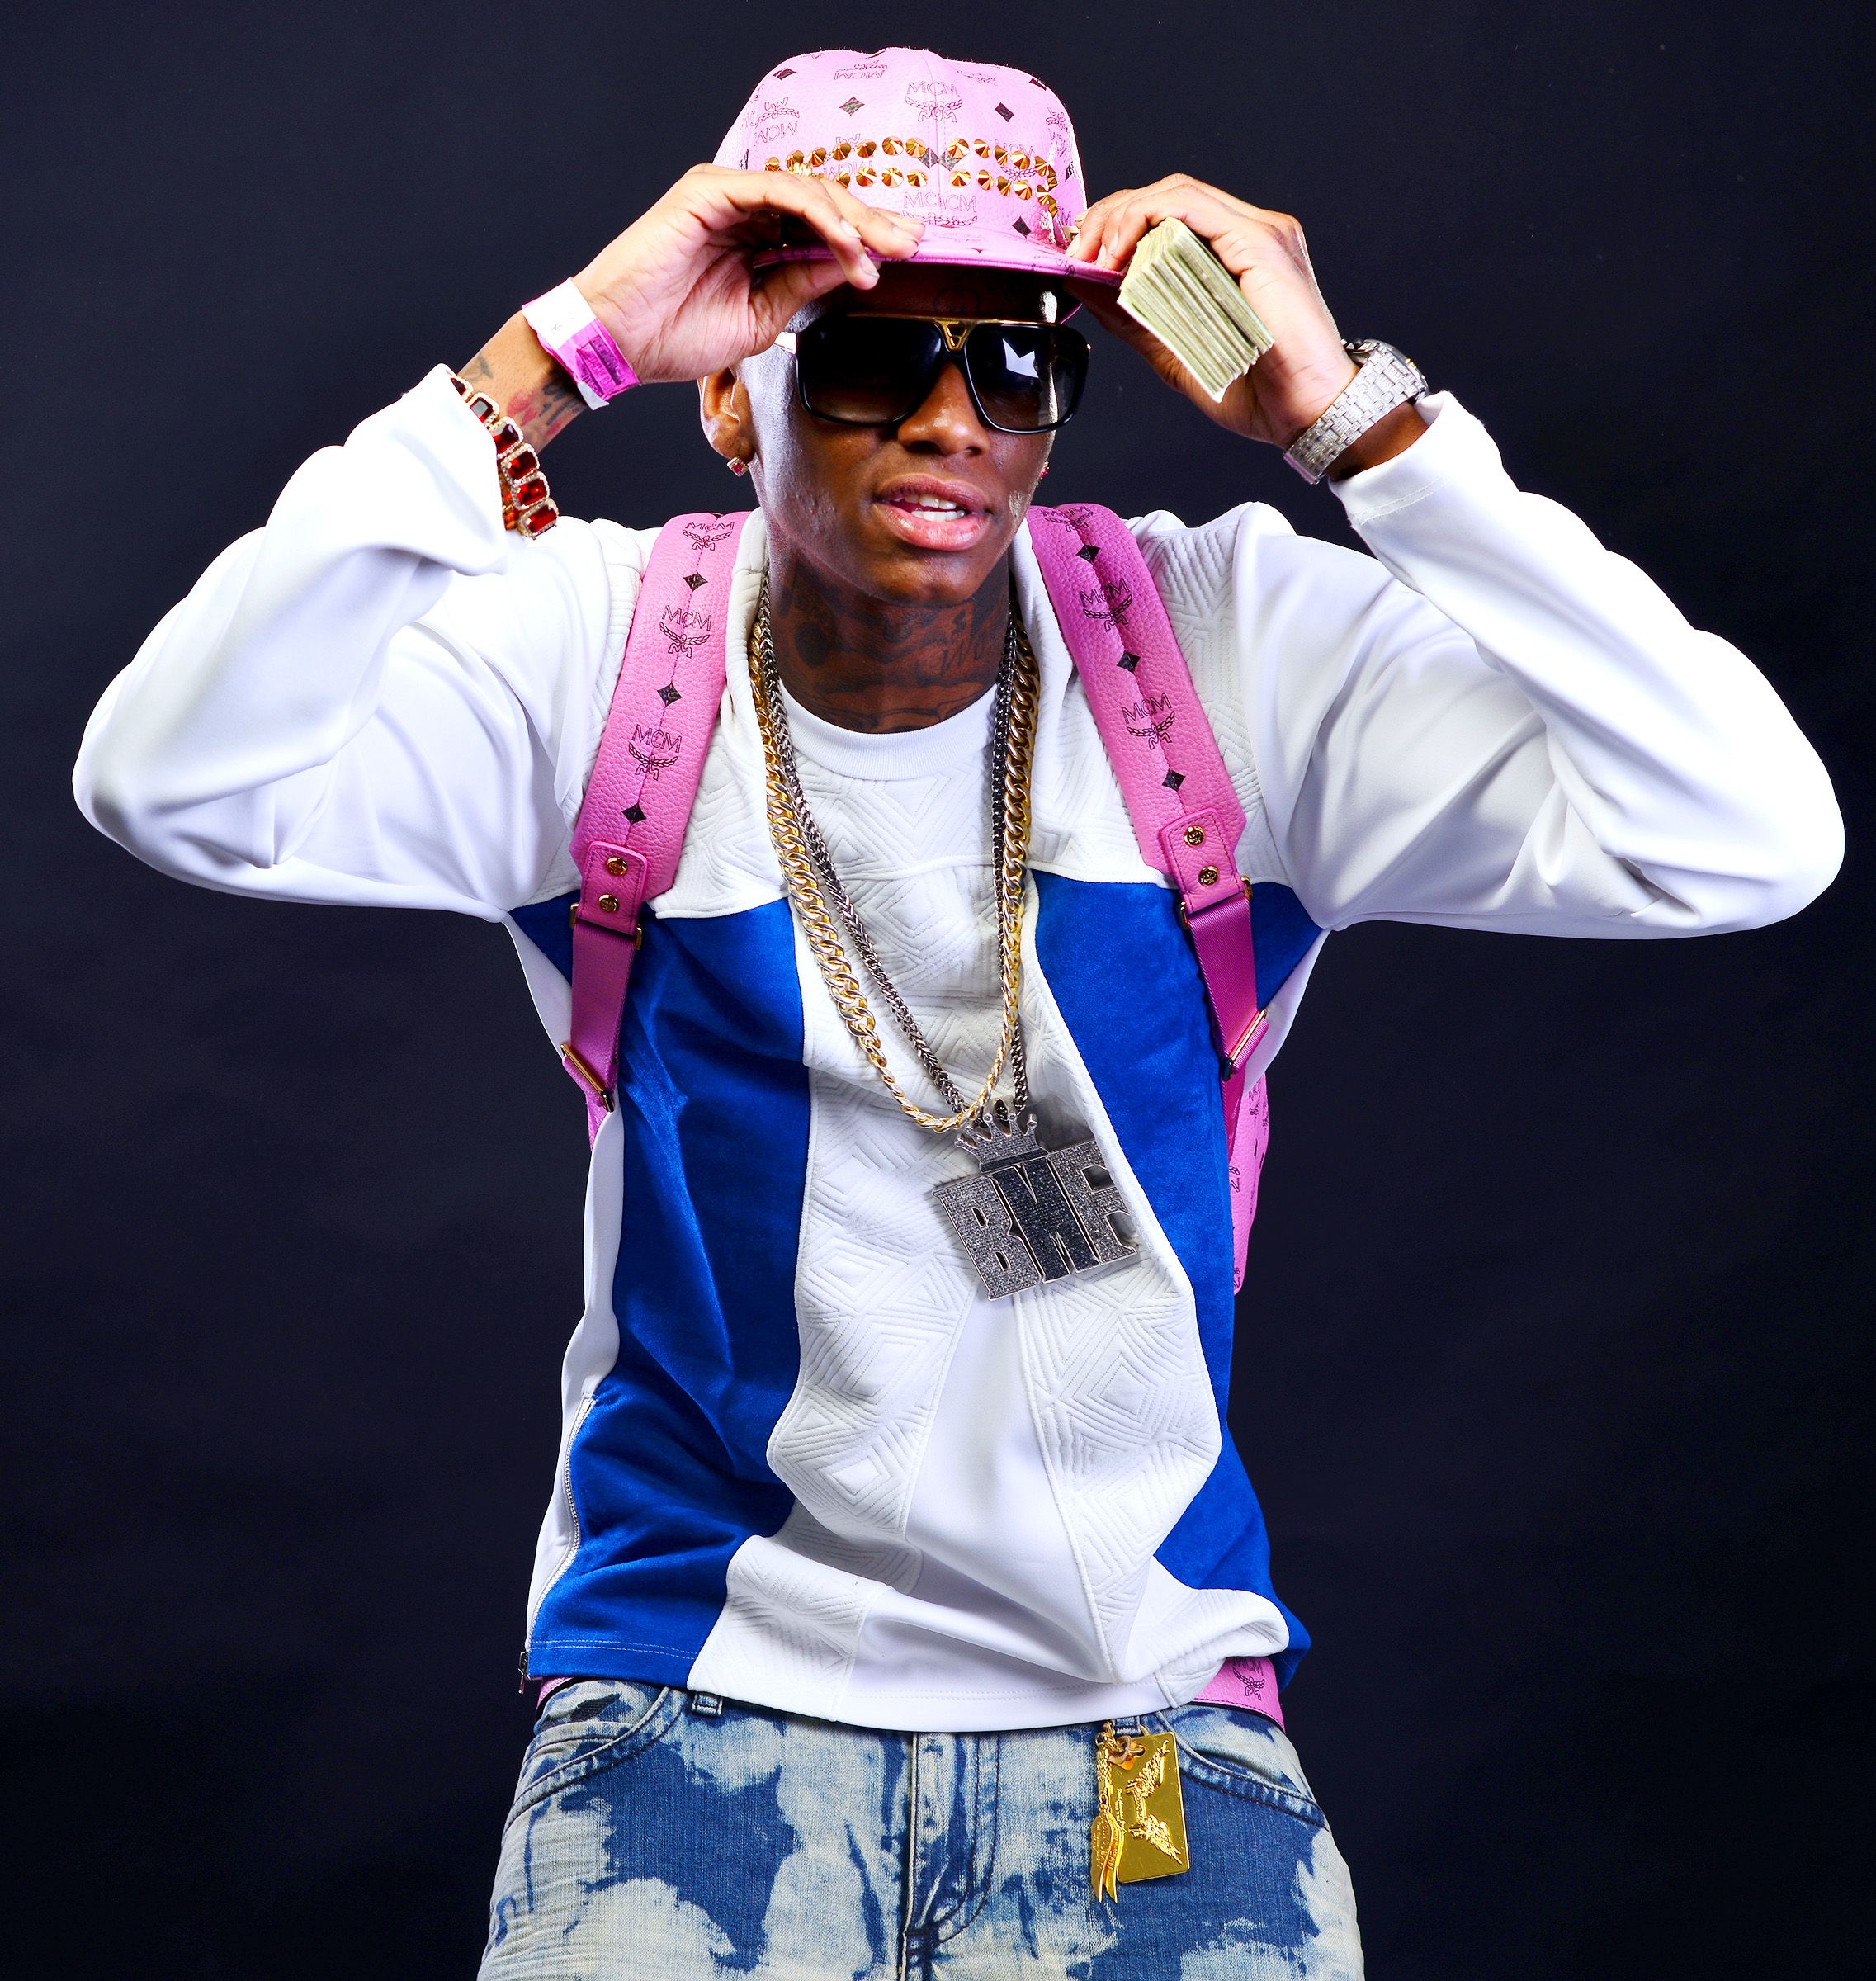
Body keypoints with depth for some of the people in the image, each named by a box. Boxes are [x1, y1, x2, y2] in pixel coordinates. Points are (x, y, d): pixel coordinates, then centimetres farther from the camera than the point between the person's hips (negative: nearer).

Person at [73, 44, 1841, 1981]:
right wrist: (554, 356, -24)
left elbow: (1747, 840, -15)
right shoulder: (600, 654, -5)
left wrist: (1347, 412, -19)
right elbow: (175, 788, -22)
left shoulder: (1235, 652, -5)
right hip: (699, 1688, -1)